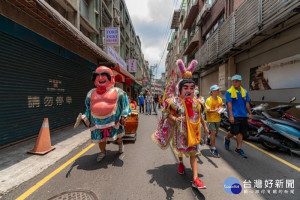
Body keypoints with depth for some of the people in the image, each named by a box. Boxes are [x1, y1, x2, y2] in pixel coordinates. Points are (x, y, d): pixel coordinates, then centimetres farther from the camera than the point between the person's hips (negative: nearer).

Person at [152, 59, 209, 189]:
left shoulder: (195, 102, 1)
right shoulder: (175, 101, -14)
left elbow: (199, 116, 12)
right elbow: (168, 114, -17)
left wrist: (205, 127, 19)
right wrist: (175, 119, -37)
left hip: (192, 131, 3)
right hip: (180, 130, -3)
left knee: (193, 152, 4)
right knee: (180, 148, 19)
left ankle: (195, 179, 10)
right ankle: (180, 162, 54)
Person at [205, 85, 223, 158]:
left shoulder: (220, 99, 5)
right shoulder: (208, 100, -15)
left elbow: (221, 107, 17)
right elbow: (208, 110, -17)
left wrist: (221, 110, -5)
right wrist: (214, 111, -32)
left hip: (217, 118, 7)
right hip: (211, 119, -7)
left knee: (215, 132, 19)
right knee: (213, 132, -8)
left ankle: (209, 140, 49)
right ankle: (213, 149, 3)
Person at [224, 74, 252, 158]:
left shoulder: (244, 91, 11)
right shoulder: (229, 92, -5)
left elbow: (247, 104, 14)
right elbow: (229, 104, -12)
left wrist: (250, 113, 10)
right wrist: (231, 115, -17)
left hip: (243, 115, 5)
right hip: (234, 116, -5)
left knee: (241, 132, 9)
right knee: (234, 132, -3)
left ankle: (239, 148, 21)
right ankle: (227, 139, 29)